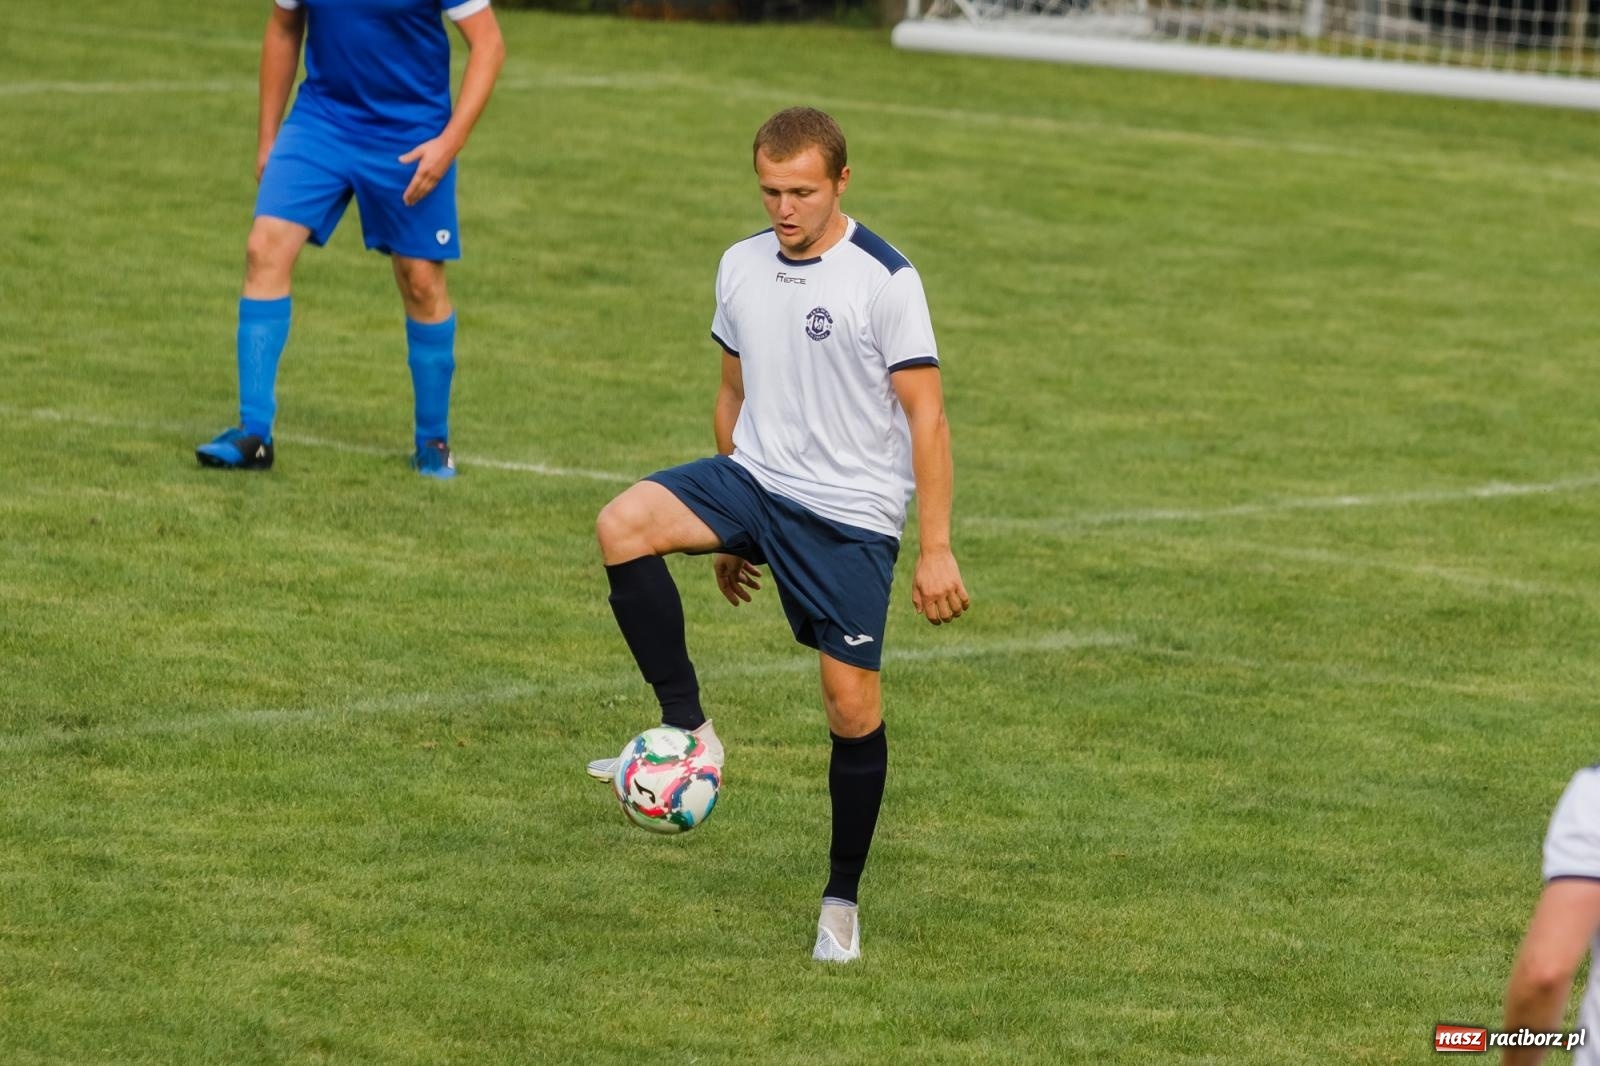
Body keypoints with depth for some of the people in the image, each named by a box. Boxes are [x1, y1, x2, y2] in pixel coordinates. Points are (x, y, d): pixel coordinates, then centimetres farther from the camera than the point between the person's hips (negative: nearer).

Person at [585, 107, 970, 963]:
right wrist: (730, 527, 23)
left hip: (850, 516, -5)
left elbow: (926, 417, -11)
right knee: (623, 525, -24)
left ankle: (842, 899, 13)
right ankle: (687, 731, -15)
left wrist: (936, 550, -15)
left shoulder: (885, 281, -12)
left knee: (853, 707, -5)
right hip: (755, 478, 5)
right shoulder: (741, 268, 7)